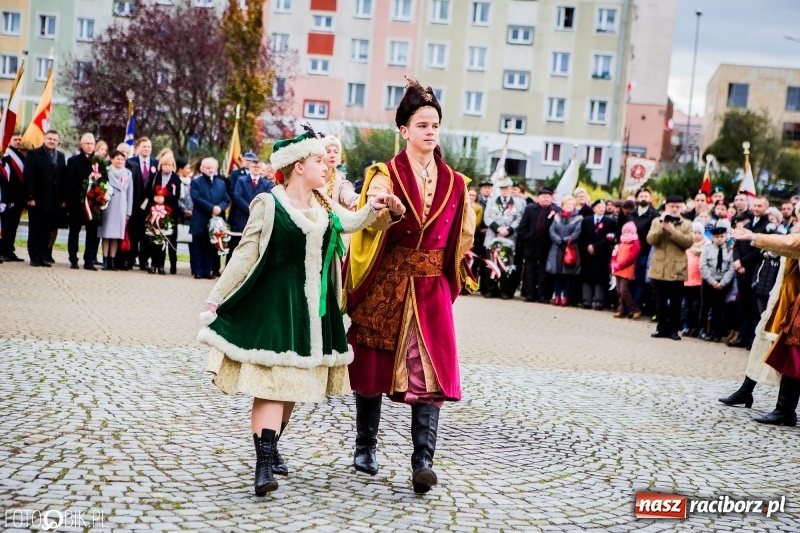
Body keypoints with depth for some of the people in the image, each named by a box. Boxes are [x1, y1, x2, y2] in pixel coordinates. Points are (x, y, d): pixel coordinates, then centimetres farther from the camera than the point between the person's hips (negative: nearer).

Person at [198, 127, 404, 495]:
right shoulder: (269, 205, -9)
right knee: (271, 381, -13)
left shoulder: (324, 206, 11)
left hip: (312, 311, 7)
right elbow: (246, 256, -7)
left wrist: (375, 207, 6)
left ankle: (270, 449, 26)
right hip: (273, 307, -7)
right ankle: (264, 465, -15)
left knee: (292, 383, 11)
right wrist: (216, 299, -6)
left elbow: (352, 222, 27)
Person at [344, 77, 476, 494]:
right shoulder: (386, 175, -2)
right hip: (385, 285, -2)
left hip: (431, 288, 2)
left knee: (429, 372, -8)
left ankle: (423, 461, -10)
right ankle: (365, 448, 25)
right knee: (374, 365, 8)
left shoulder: (454, 182, 8)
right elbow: (372, 223, -22)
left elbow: (460, 239, 18)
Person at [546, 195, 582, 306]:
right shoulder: (557, 217, 11)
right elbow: (552, 231, 1)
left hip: (571, 250, -3)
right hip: (557, 249, 3)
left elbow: (576, 234, -9)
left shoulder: (578, 218, 0)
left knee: (568, 274, 0)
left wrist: (565, 241, -14)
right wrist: (559, 241, -13)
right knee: (556, 273, 4)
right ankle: (557, 296, 10)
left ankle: (566, 297, 4)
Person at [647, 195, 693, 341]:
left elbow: (688, 242, -9)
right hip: (660, 268, 1)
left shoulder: (686, 225, 6)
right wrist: (662, 227, -16)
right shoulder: (657, 221, 7)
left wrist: (673, 231, -16)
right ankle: (662, 327, 16)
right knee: (661, 301, 8)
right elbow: (651, 240, -5)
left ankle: (673, 329, 9)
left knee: (675, 302, 2)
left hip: (677, 269, -1)